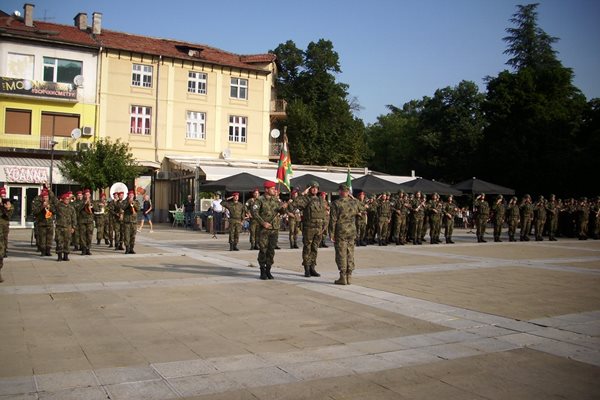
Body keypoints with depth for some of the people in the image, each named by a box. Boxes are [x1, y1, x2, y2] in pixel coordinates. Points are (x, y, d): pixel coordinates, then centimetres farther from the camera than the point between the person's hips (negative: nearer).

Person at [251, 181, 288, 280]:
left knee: (271, 251, 5)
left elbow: (281, 212, 17)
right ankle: (262, 271, 8)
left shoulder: (275, 200, 11)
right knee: (263, 250, -2)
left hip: (274, 229, 4)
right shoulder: (260, 200, -4)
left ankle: (268, 270, 15)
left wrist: (283, 207, -5)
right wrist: (263, 222, -19)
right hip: (263, 229, -4)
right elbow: (254, 213, -12)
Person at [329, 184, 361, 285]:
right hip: (352, 232, 5)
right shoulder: (354, 202, 3)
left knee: (341, 255, -1)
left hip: (340, 233, -5)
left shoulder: (336, 203, -11)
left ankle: (343, 277, -1)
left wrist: (331, 234, -6)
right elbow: (359, 211, 25)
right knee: (350, 254, 10)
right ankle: (349, 277, 13)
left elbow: (333, 220, -12)